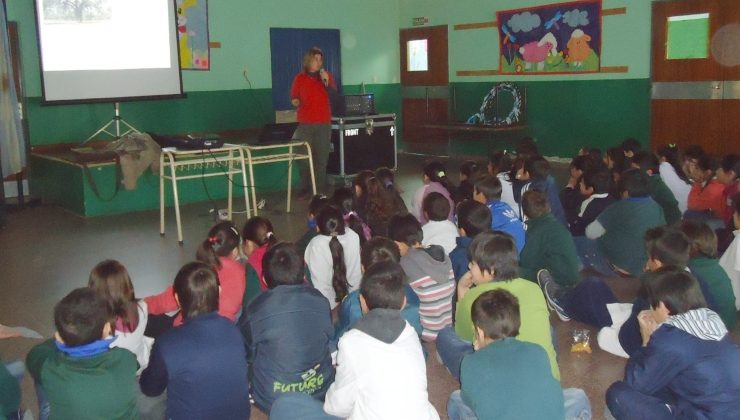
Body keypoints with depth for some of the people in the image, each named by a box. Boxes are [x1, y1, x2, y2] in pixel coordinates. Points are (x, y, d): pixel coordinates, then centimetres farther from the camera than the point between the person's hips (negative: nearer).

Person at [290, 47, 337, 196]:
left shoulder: (327, 76, 9)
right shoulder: (300, 78, 5)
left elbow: (334, 96, 2)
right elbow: (294, 97, 9)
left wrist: (327, 83, -13)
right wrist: (294, 101, -13)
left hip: (324, 123, 1)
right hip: (305, 123, -1)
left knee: (321, 158, 1)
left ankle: (320, 190, 6)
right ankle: (307, 189, 2)